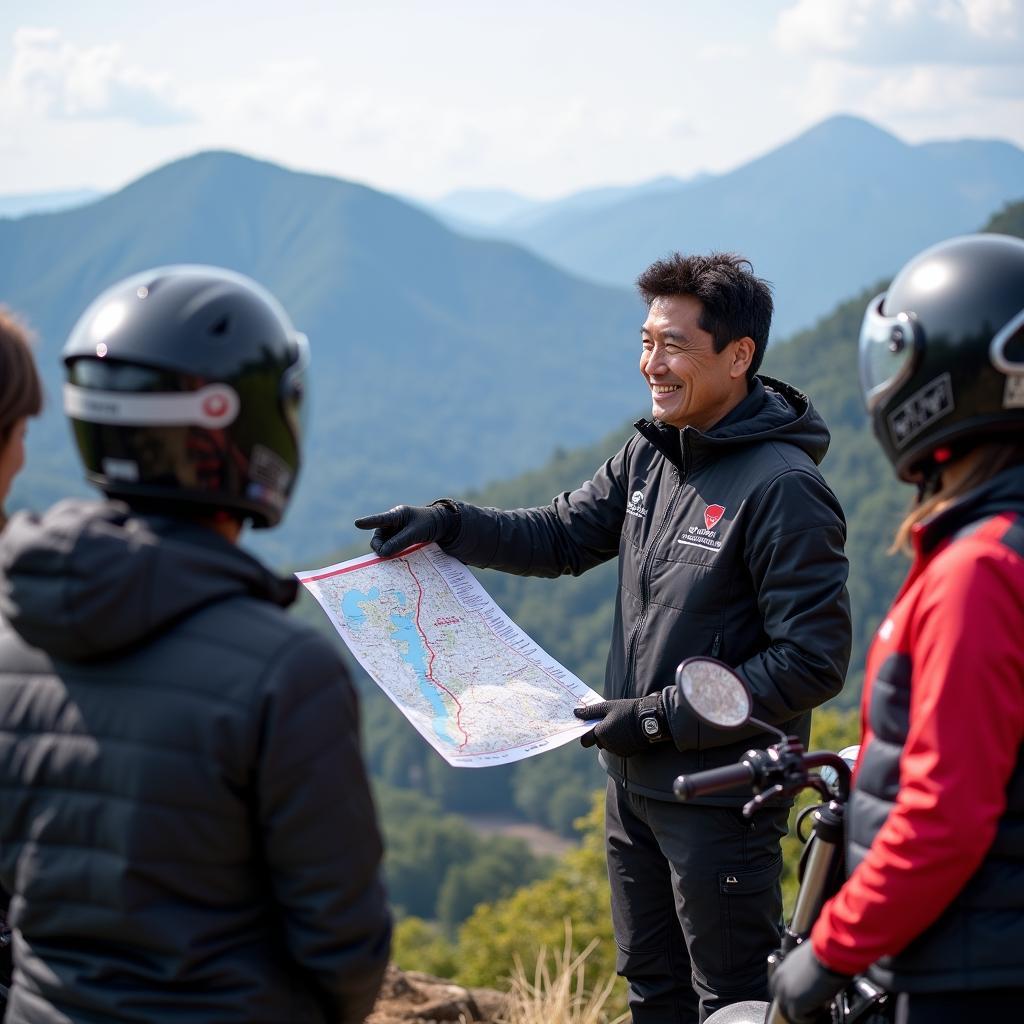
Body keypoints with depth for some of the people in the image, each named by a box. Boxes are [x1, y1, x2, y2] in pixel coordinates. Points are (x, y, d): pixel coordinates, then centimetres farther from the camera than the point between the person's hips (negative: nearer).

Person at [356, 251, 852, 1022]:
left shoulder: (783, 488, -20)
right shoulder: (651, 455, 5)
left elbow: (812, 663, -21)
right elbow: (561, 537, 15)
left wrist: (665, 716, -20)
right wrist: (446, 524, -1)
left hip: (722, 794, -8)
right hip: (635, 781, 8)